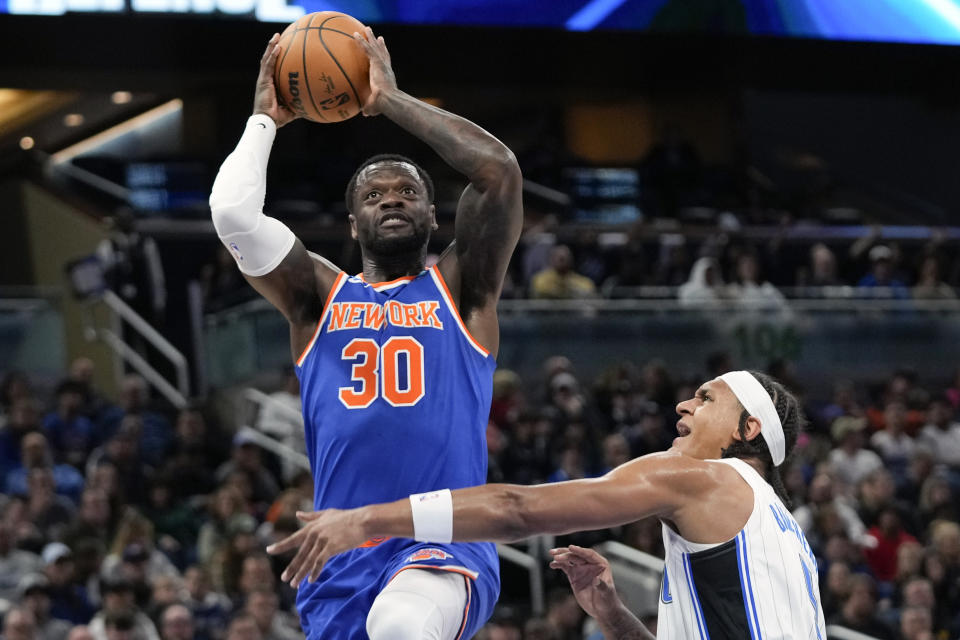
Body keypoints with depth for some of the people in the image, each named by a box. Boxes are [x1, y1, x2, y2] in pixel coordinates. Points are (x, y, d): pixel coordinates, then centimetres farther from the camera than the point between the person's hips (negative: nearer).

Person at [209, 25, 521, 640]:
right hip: (341, 562, 4)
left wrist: (393, 100, 4)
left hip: (446, 547, -3)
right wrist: (266, 116, 12)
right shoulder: (318, 296, 16)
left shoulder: (460, 289, 11)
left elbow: (500, 168, -4)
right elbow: (233, 212, -1)